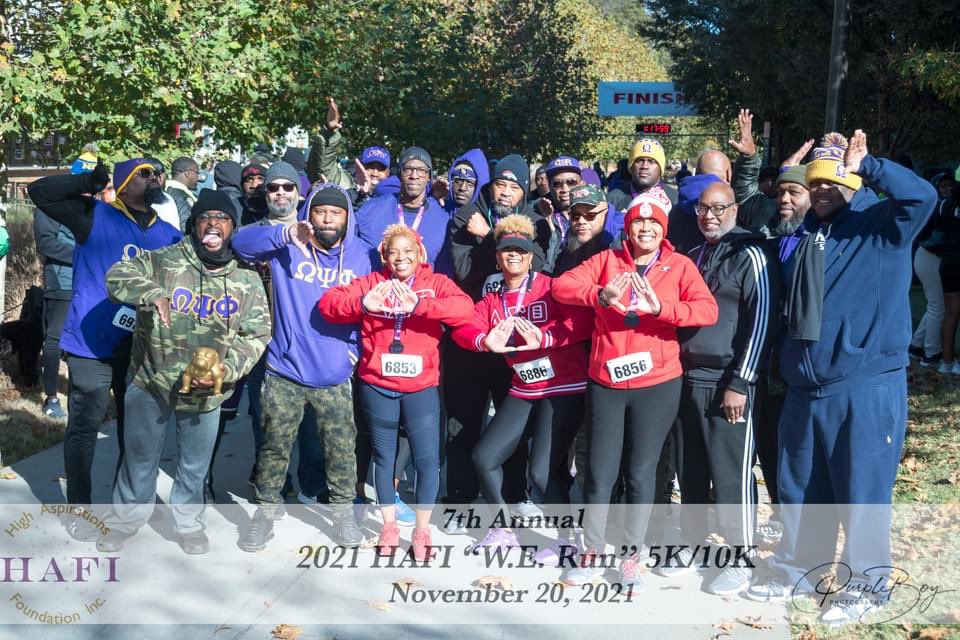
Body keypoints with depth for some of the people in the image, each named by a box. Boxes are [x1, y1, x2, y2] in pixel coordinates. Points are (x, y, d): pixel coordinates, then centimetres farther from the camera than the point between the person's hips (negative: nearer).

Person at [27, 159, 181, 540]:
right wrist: (89, 182, -15)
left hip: (142, 346, 5)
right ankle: (79, 509, 19)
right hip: (92, 344, -5)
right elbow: (39, 191, -11)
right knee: (84, 428, 5)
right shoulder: (95, 216, -5)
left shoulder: (169, 235, 7)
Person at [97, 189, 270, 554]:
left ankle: (189, 523, 40)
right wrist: (152, 293, -37)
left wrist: (228, 368, -17)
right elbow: (117, 276, -18)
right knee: (140, 456, 16)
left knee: (195, 463, 18)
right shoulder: (165, 261, -10)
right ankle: (125, 520, 37)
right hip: (150, 382, -1)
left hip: (206, 391, 1)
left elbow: (257, 333, -1)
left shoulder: (248, 280, -3)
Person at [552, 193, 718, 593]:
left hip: (657, 384, -1)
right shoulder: (607, 260, 4)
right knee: (600, 472, 5)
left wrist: (660, 307, -29)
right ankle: (591, 555, 18)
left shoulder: (680, 266, 1)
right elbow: (562, 286, -8)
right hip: (606, 383, 1)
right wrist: (601, 295, -27)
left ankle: (632, 557, 19)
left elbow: (708, 310, -13)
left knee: (641, 472, 5)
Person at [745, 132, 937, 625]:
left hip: (865, 388, -6)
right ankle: (795, 570, 33)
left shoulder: (882, 227, -4)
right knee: (799, 488, 16)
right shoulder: (805, 234, 13)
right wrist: (786, 366, 16)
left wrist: (864, 164, -25)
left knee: (861, 492, 4)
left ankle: (863, 585, 21)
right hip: (803, 388, 6)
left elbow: (922, 196, -26)